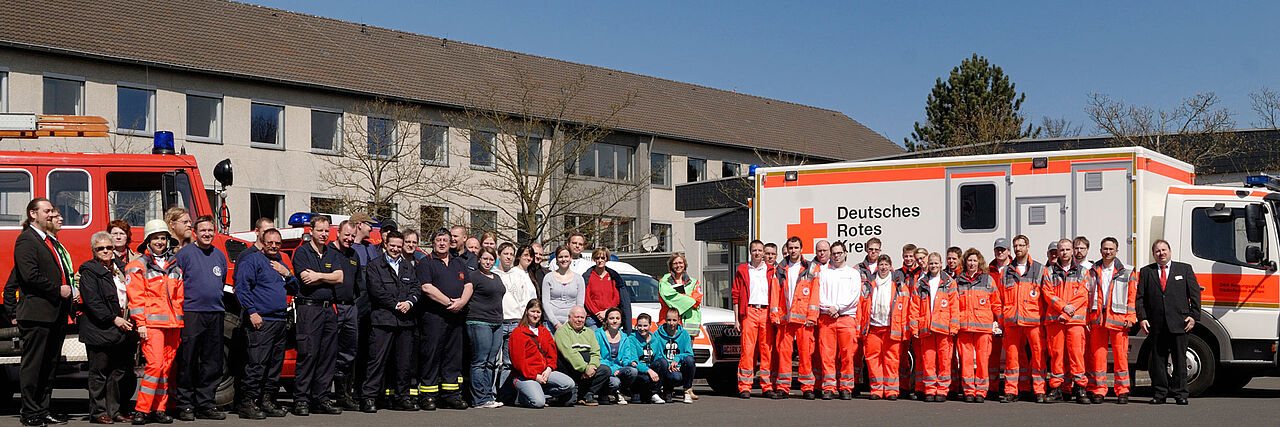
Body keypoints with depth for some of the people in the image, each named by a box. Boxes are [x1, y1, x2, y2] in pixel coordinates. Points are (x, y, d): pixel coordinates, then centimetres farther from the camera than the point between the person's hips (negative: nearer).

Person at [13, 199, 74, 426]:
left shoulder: (52, 241, 20)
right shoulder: (27, 240, -8)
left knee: (49, 365, 12)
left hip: (56, 313, 9)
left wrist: (71, 286, 9)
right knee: (32, 365, -3)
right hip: (36, 312, -9)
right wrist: (58, 290, -14)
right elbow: (30, 276, -19)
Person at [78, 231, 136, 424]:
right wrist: (114, 319, -17)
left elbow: (129, 295, 24)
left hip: (122, 328, 7)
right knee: (99, 372, -1)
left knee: (120, 371, 8)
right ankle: (98, 411, 5)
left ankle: (113, 409, 16)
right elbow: (92, 302, -14)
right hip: (100, 329, -7)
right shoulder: (89, 271, -4)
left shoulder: (121, 267, 16)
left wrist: (129, 320, 10)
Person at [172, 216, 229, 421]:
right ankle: (185, 406, 1)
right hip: (190, 313, -5)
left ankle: (206, 404, 14)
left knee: (212, 364, 7)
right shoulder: (184, 253, -1)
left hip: (215, 314, 5)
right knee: (188, 363, -4)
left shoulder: (219, 255, 15)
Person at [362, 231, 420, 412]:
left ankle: (403, 397, 15)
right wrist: (396, 305, -10)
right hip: (383, 319, -5)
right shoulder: (375, 265, 4)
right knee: (377, 360, -7)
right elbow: (377, 290, -6)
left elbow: (415, 288, 13)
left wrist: (409, 302, -7)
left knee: (405, 361, 6)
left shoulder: (408, 266, 20)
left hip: (405, 320, 5)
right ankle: (369, 398, -5)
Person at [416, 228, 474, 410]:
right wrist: (449, 302, -13)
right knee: (431, 355, -5)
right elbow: (427, 288, -10)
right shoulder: (426, 264, 2)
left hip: (456, 317, 5)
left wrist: (461, 302, -9)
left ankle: (451, 395, 10)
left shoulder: (460, 263, 19)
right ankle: (428, 396, -2)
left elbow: (469, 286, 11)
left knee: (454, 356, 5)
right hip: (433, 315, -5)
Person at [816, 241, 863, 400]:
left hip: (847, 317, -1)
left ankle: (846, 388, 3)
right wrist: (828, 308, -10)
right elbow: (819, 293, 8)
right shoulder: (824, 273, 17)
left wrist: (837, 307, -10)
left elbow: (854, 296, -1)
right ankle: (828, 388, -1)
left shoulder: (853, 273, 11)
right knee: (826, 354, -4)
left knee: (848, 355, -4)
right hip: (826, 318, 1)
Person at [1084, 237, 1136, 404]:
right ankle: (1098, 391, 5)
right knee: (1098, 355, 0)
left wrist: (1130, 318, -4)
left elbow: (1132, 296, 5)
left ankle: (1122, 392, 4)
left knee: (1121, 355, -3)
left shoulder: (1127, 272, 8)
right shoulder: (1093, 271, 14)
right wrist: (1087, 318, 4)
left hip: (1118, 319, -2)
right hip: (1097, 319, 2)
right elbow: (1085, 294, 12)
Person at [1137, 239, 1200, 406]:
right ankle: (1160, 393, 8)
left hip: (1179, 323, -1)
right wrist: (1142, 318, -3)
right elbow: (1140, 298, 8)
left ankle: (1179, 393, 6)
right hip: (1156, 324, 1)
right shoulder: (1146, 272, 12)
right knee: (1157, 360, 2)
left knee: (1179, 359, 0)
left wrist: (1193, 316, -2)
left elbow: (1195, 294, 7)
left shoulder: (1185, 269, 10)